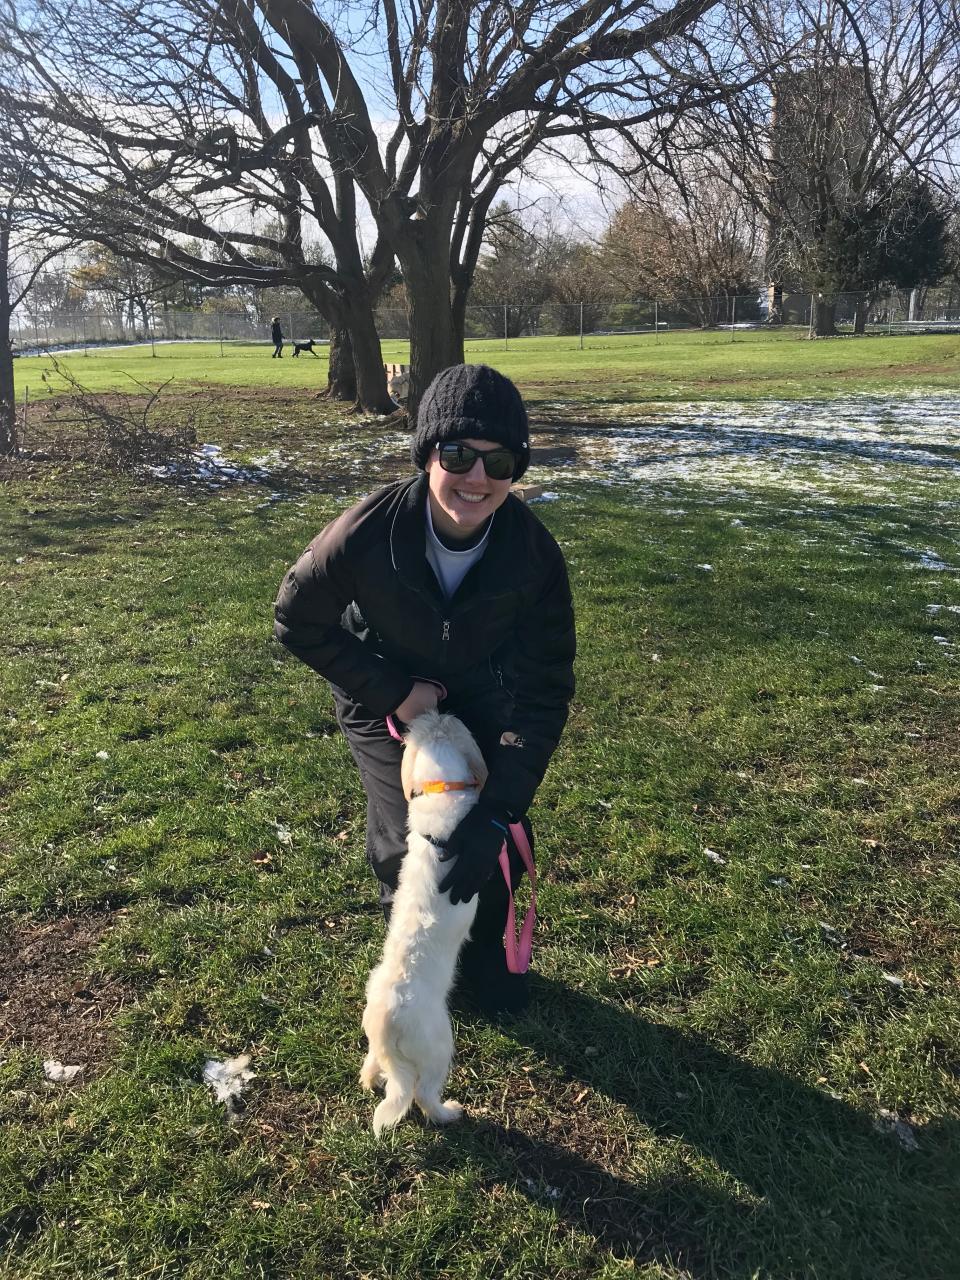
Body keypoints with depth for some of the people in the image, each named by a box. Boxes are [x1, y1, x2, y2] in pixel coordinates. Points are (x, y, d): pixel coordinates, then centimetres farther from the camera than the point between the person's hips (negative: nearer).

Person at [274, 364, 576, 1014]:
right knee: (408, 842, -7)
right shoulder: (368, 532, -34)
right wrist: (394, 691, -21)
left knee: (503, 838, -1)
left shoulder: (534, 554, -30)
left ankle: (484, 949, 32)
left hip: (480, 694, 2)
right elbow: (299, 624, -17)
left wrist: (496, 814, -34)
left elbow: (544, 693, -26)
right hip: (385, 697, -1)